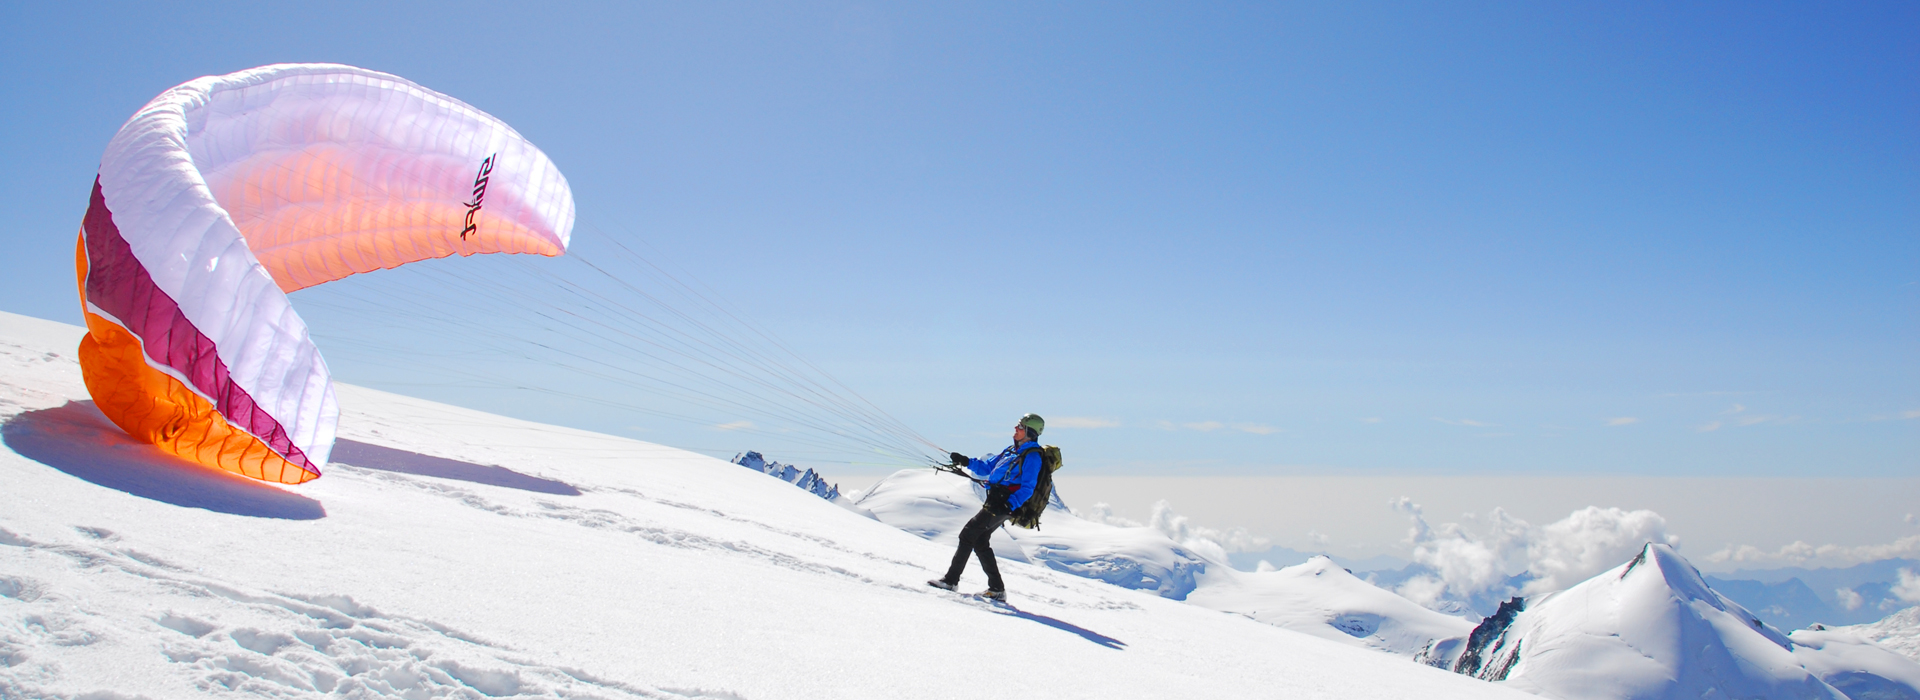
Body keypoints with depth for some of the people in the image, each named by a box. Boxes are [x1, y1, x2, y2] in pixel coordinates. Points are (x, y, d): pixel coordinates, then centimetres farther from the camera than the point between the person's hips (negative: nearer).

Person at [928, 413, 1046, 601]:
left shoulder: (1032, 456, -10)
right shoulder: (1012, 450, 17)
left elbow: (1027, 488, -17)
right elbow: (987, 467, 23)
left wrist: (1009, 505, -28)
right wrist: (967, 462, 8)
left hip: (1002, 505, -9)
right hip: (994, 502, 9)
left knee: (968, 535, -6)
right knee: (980, 542, 12)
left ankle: (951, 580, 1)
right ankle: (997, 587, 15)